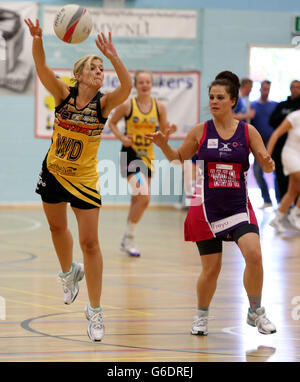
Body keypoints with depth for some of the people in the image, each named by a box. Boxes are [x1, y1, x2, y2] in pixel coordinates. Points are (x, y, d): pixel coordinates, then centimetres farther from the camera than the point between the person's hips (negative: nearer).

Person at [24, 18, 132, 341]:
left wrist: (114, 57, -47)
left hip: (84, 179, -2)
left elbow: (126, 87, -33)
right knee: (57, 228, 21)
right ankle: (69, 272, 51)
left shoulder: (103, 104, -14)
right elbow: (42, 68, -25)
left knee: (89, 242, -5)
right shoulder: (64, 94, -10)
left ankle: (95, 309, 4)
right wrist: (37, 40, -43)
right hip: (53, 171, 2)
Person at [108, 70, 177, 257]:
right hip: (130, 155, -5)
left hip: (148, 157, 5)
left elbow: (163, 131, 10)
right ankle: (130, 238, -3)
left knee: (137, 200, 13)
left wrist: (170, 129, -13)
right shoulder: (127, 105, -8)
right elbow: (112, 123, 5)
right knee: (144, 198, -19)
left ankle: (127, 240, 30)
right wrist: (122, 137, -12)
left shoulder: (159, 106, 2)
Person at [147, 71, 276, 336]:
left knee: (254, 256, -20)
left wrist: (268, 163, -22)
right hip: (207, 208, 0)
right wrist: (163, 145, -6)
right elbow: (179, 157, 12)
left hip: (239, 207, 0)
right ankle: (202, 316, 29)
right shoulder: (200, 132, -1)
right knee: (211, 269, 2)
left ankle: (256, 312, 1)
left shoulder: (248, 132, -1)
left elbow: (267, 167, 1)